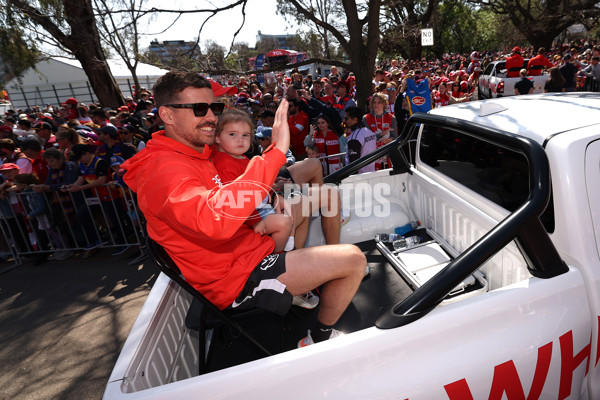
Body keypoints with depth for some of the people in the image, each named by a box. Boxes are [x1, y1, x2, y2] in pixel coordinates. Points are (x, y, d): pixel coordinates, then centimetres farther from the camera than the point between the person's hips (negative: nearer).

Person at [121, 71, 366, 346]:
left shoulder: (196, 154, 11)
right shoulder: (163, 169, -22)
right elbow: (215, 220, -42)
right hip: (237, 281, -10)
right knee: (352, 259, -14)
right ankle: (321, 337, 10)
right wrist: (275, 152, -41)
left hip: (249, 257, 10)